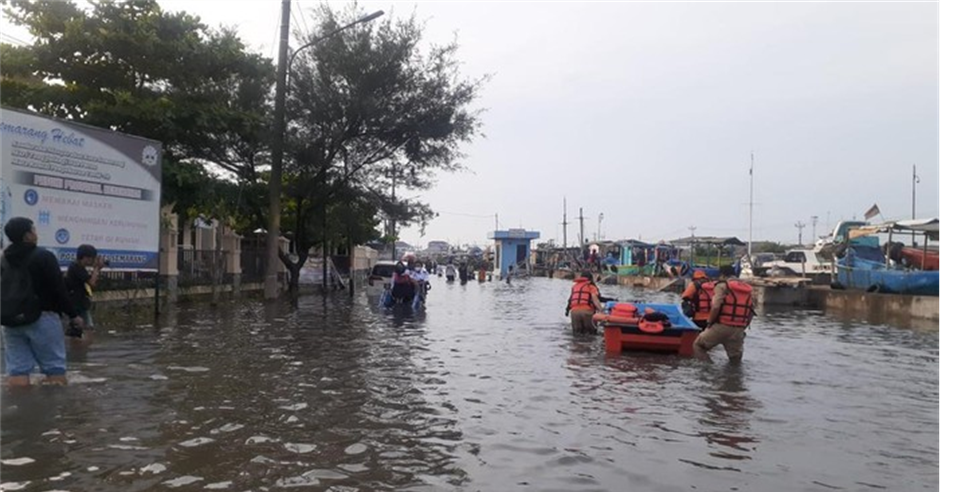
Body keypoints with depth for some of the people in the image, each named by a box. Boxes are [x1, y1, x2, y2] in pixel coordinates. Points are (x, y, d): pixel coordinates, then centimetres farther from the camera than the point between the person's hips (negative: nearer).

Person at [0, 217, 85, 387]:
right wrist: (73, 315, -3)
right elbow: (59, 289, -10)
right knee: (55, 367, -2)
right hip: (41, 318, -6)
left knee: (17, 369, 5)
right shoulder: (43, 256, -8)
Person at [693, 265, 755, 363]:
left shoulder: (722, 285, -4)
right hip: (738, 331, 5)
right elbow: (750, 313, 14)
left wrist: (709, 322, -4)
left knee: (698, 346, 8)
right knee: (736, 360, 19)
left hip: (721, 327, -5)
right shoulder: (748, 289, 16)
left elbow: (716, 307, -17)